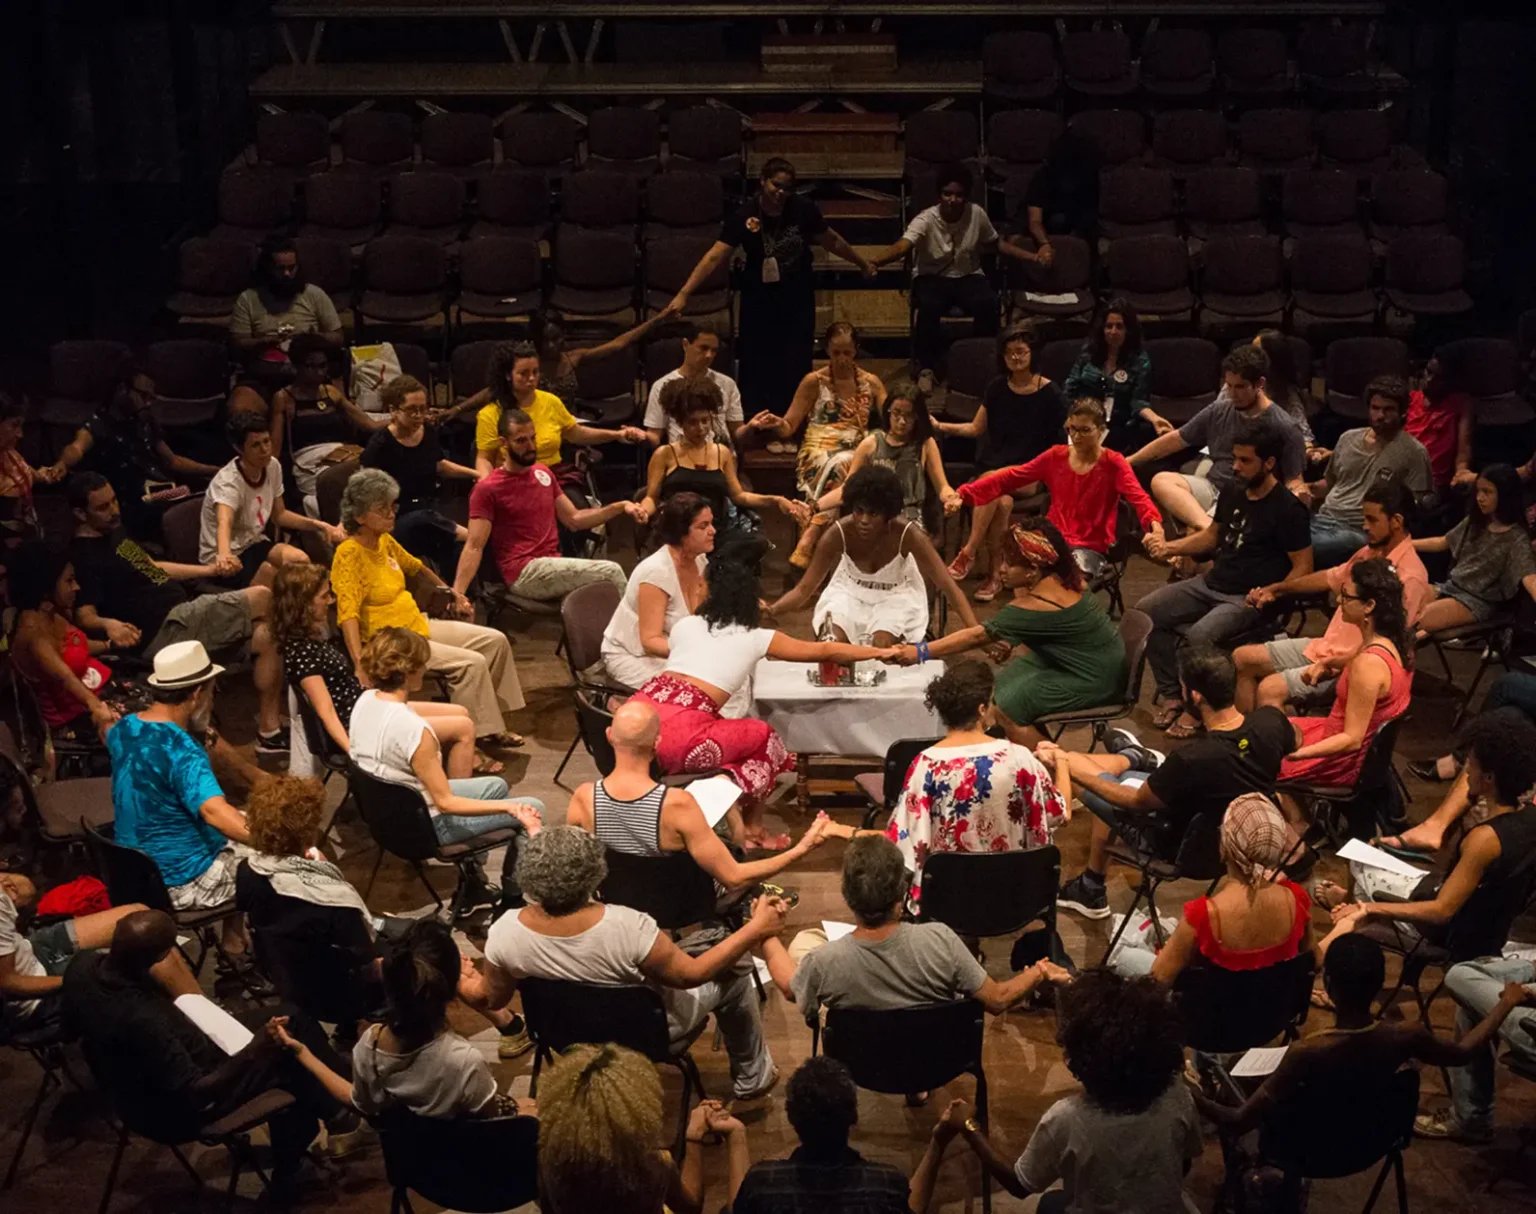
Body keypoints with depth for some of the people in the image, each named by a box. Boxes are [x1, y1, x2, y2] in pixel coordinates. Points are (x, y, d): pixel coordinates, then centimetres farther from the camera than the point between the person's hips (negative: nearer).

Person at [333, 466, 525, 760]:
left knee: (495, 641, 5)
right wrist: (360, 666, -42)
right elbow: (348, 614, -31)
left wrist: (449, 592, 34)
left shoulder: (386, 541, 5)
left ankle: (492, 726, 15)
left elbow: (416, 567, 26)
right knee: (471, 663, -22)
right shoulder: (349, 555, -21)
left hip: (417, 623, 9)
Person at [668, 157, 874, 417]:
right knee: (755, 365, 2)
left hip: (798, 300, 1)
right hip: (758, 300, -1)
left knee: (796, 366, 3)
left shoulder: (804, 210, -9)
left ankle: (794, 422, 15)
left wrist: (863, 264, 18)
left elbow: (831, 241, 7)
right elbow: (714, 257, -18)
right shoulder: (744, 216, -14)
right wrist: (684, 293, -25)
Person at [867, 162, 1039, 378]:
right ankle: (928, 368, -19)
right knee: (928, 306, -36)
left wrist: (1032, 257, -2)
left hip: (968, 276, 3)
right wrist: (875, 260, -56)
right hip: (932, 277, -2)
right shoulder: (926, 219, -19)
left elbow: (997, 244, 8)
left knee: (989, 303, -29)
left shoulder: (977, 214, -8)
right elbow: (902, 246, -35)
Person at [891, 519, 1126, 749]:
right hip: (1091, 658, 10)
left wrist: (919, 652, -27)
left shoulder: (1035, 607, -30)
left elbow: (977, 636, -29)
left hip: (1092, 678, -10)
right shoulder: (1059, 578, -4)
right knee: (1004, 684, 8)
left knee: (1006, 708, -12)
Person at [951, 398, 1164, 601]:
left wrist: (1155, 524, -46)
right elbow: (1010, 477, 1)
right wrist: (964, 493, -8)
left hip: (1091, 548, -5)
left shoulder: (1113, 463, -7)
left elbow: (1138, 496, -23)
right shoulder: (1055, 456, 5)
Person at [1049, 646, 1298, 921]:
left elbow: (1137, 802, -18)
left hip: (1190, 848, -6)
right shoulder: (1271, 720, -22)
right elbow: (1294, 741, 5)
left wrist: (1066, 766, -10)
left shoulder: (1191, 760, -37)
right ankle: (1137, 758, 48)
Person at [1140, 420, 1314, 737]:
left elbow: (1303, 566, -12)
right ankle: (1170, 694, -1)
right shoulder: (1232, 492, 8)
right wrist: (1169, 547, 7)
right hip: (1211, 583, 8)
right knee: (1146, 611, -8)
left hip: (1247, 597, -8)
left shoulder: (1287, 508, -14)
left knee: (1199, 636, -33)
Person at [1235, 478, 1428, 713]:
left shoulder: (1409, 577, -21)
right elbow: (1332, 577, 25)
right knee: (1241, 658, 8)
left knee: (1270, 689, -27)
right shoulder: (1371, 552, 7)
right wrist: (1275, 589, 28)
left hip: (1351, 666, -10)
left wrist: (1331, 665, -32)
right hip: (1324, 646, 10)